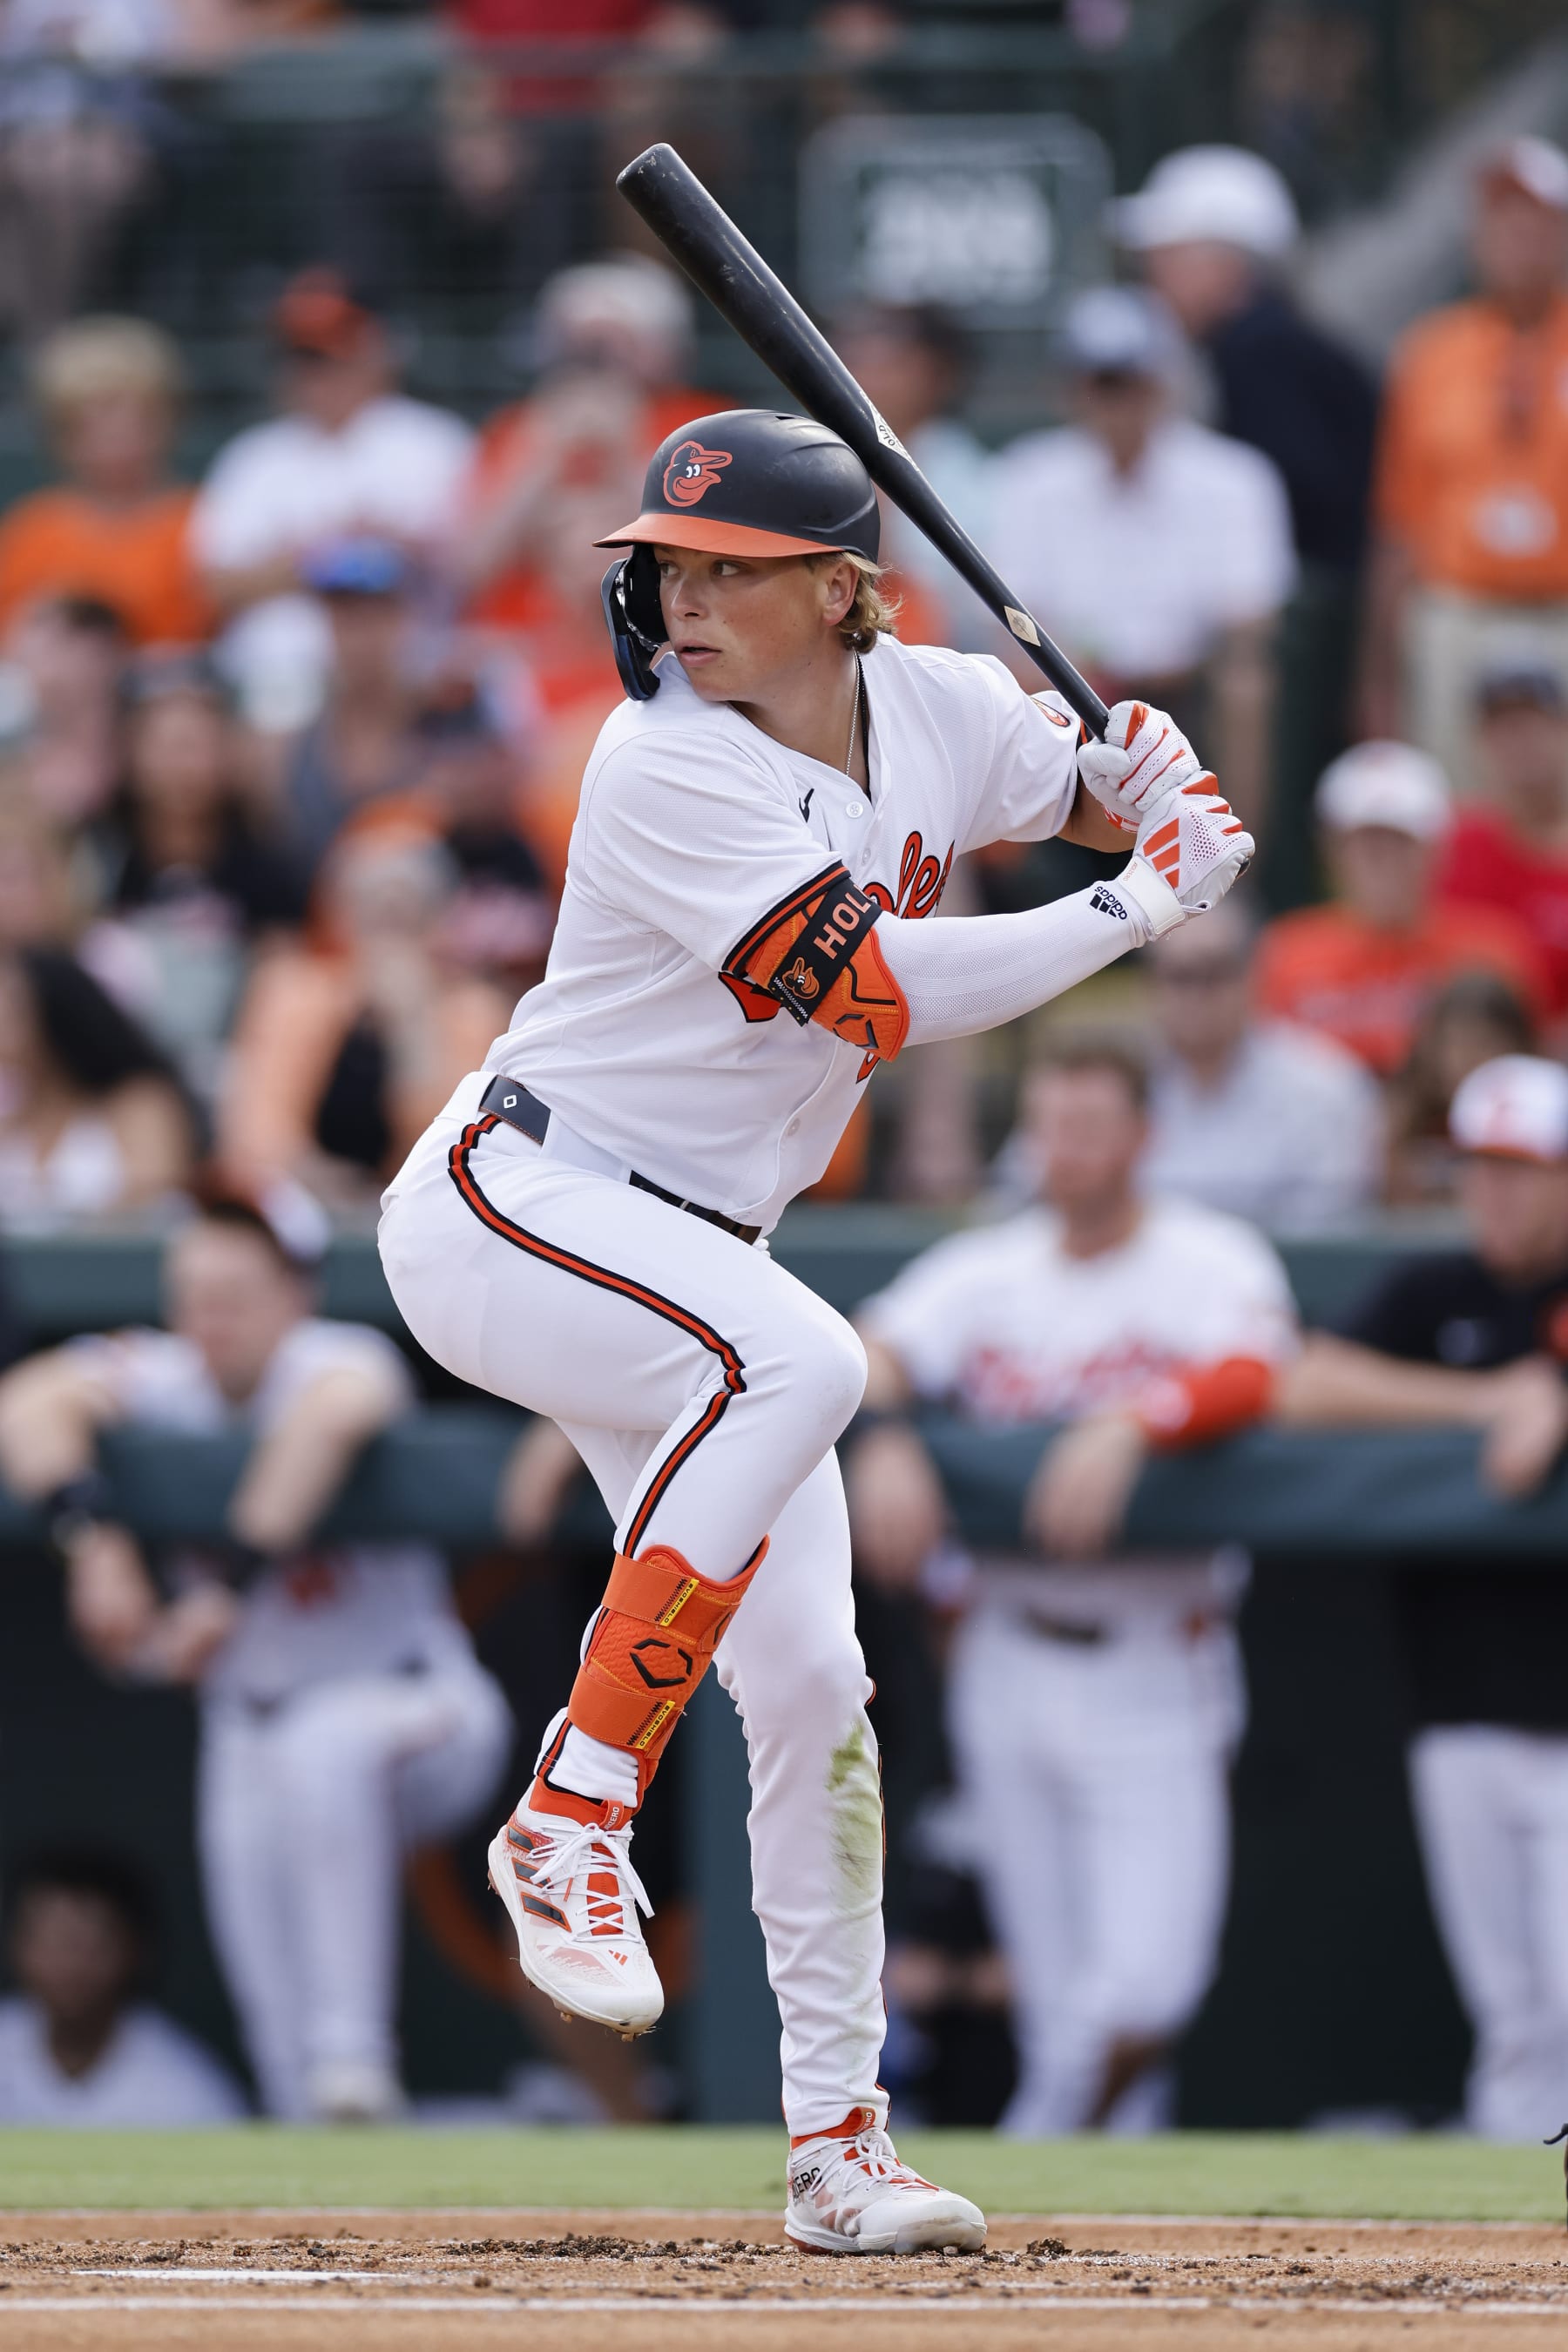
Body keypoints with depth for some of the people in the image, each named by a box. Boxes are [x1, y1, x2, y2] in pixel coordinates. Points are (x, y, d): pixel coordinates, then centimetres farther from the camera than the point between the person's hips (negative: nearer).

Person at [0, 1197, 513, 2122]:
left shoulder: (342, 1359, -18)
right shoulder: (165, 1376, -4)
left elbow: (336, 1410, -42)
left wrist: (233, 1587, -44)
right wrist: (95, 1540, -34)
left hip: (417, 1710, -6)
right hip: (251, 1728, 6)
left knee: (325, 1747, -39)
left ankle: (356, 2063, -38)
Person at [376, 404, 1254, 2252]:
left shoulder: (934, 709, 0)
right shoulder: (670, 770, -21)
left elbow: (1126, 800, 16)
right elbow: (887, 994, -27)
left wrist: (1155, 792, -9)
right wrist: (1134, 910, -21)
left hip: (692, 1259, 7)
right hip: (512, 1205, -7)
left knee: (808, 1689, 2)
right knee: (800, 1359, -36)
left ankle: (839, 2145, 11)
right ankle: (575, 1817, -31)